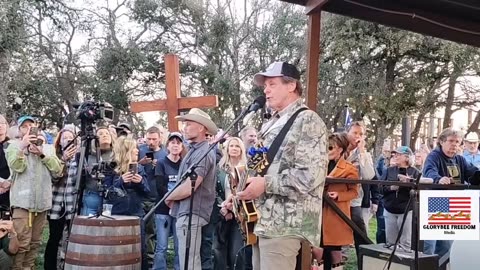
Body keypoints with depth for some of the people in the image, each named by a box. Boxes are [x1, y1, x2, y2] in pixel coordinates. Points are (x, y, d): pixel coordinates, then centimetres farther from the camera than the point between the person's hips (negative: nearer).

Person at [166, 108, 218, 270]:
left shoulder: (203, 152, -15)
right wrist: (173, 197, 2)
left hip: (191, 213, -10)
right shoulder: (194, 150, 16)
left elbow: (188, 188, -22)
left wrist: (169, 197, -4)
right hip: (186, 212, 10)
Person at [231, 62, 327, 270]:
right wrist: (239, 196, 12)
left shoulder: (307, 121, -9)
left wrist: (265, 184, -20)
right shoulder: (271, 125, 20)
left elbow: (310, 176, -21)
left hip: (284, 224, -9)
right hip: (262, 220, 9)